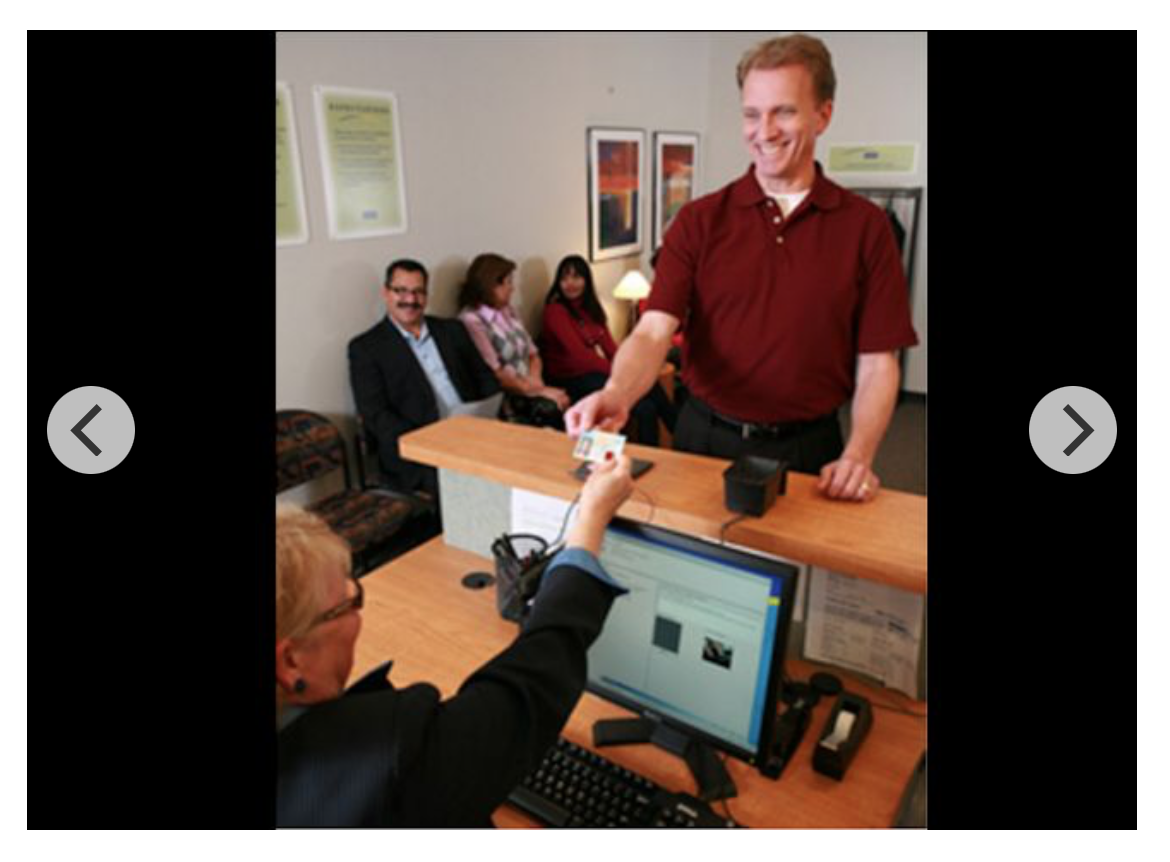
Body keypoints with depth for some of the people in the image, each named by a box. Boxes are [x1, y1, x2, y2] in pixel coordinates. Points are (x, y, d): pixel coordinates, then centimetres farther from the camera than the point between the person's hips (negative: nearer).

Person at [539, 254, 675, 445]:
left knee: (652, 386, -17)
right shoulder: (555, 310, -11)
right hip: (572, 379, -7)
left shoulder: (590, 307, 12)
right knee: (644, 408, -23)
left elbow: (608, 343, 7)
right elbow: (579, 352, -19)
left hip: (594, 370, 7)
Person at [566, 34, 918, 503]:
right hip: (704, 438, 1)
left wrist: (858, 456, -17)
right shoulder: (699, 220, -3)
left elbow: (876, 362, -3)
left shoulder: (865, 226, -4)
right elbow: (655, 330, -14)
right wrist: (616, 394, -35)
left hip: (807, 449, 0)